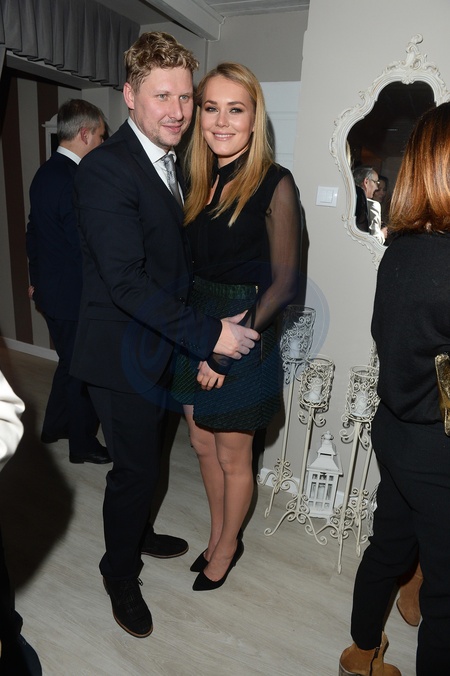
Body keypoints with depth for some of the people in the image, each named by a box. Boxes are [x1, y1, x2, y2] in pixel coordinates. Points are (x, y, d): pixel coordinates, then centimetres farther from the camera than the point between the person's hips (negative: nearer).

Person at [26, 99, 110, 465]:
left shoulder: (45, 173, 9)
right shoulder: (75, 179, -21)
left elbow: (34, 231, 16)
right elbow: (88, 245, -23)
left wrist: (37, 277, 23)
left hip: (50, 290, 9)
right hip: (75, 295, -9)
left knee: (70, 362, 24)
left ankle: (54, 426, 41)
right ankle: (83, 444, 25)